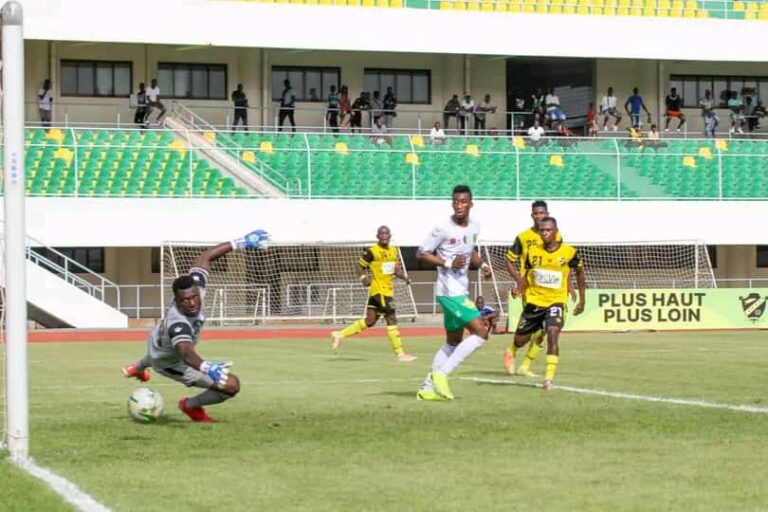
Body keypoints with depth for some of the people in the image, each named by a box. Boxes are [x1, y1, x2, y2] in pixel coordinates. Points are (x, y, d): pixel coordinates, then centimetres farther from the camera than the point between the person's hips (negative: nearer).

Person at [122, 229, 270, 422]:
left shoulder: (195, 285, -32)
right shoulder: (177, 323, -50)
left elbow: (205, 257, -18)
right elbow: (186, 353, -66)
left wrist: (241, 243, -21)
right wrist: (207, 368, -86)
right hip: (171, 362, -8)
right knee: (231, 385, -16)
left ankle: (137, 368, 82)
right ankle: (191, 406, 13)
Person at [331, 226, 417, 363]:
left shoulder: (393, 251, 12)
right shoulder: (372, 252, -10)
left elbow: (396, 269, 21)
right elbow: (359, 266, -5)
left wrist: (405, 277, 2)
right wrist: (363, 277, -23)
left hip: (388, 290, 8)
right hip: (379, 290, -8)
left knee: (370, 321, 11)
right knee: (391, 319, -8)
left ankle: (340, 335, 21)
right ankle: (400, 354, -3)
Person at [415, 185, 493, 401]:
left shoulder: (474, 227, 7)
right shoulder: (443, 229, -15)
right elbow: (421, 254, -9)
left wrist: (481, 264, 5)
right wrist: (448, 264, -20)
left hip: (460, 291, 9)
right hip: (450, 291, -9)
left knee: (454, 342, 17)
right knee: (481, 332, -16)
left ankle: (427, 387, 22)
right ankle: (441, 374, -12)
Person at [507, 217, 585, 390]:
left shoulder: (569, 252, -9)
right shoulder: (533, 252, -3)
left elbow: (580, 273, 6)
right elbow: (527, 276, 9)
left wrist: (581, 300, 6)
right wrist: (519, 289, -12)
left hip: (556, 302, -3)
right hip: (534, 301, 3)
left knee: (553, 333, -28)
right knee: (520, 340, 11)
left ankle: (549, 378, -26)